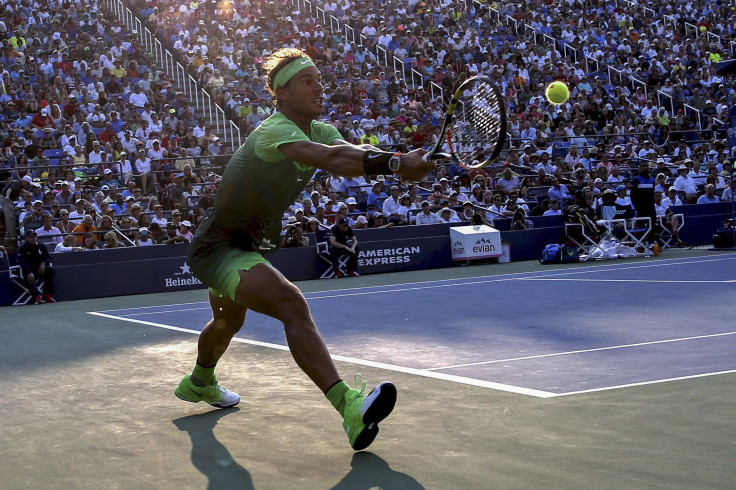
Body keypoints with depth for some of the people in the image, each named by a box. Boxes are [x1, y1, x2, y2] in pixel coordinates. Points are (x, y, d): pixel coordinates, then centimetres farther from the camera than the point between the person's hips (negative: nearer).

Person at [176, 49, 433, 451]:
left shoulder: (317, 131, 1)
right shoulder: (274, 131, -27)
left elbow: (354, 153, -19)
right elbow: (331, 159, -46)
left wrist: (403, 162, -40)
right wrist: (394, 164, -56)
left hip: (245, 246, 11)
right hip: (218, 248, -11)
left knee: (228, 322, 34)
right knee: (292, 304, -33)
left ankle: (199, 383, 64)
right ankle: (349, 407, -44)